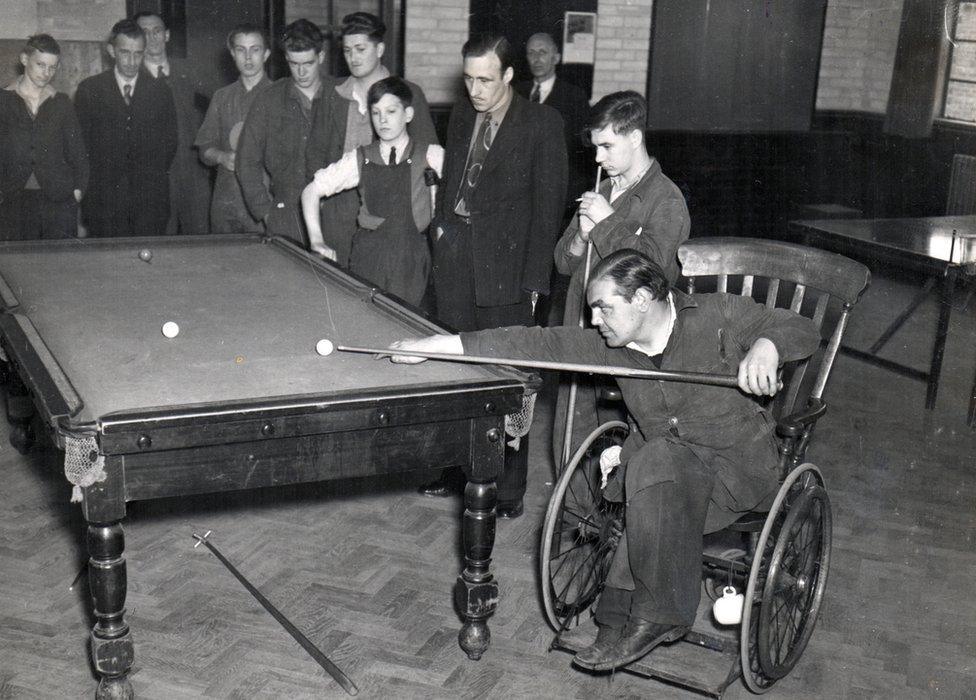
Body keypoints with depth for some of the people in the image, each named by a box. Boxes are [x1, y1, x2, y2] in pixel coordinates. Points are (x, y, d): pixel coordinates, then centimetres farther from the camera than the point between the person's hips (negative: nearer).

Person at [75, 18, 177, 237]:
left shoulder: (160, 92, 9)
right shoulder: (89, 90, 5)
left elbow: (170, 141, 12)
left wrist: (154, 178, 5)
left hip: (151, 201, 1)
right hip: (104, 200, -1)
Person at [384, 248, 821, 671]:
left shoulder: (718, 315, -12)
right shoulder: (610, 345, 0)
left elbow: (801, 330, -11)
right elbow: (538, 343, -5)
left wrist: (766, 345, -36)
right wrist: (436, 346, -10)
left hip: (740, 464, -4)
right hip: (662, 459, 5)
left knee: (660, 461, -33)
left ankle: (653, 614, -23)